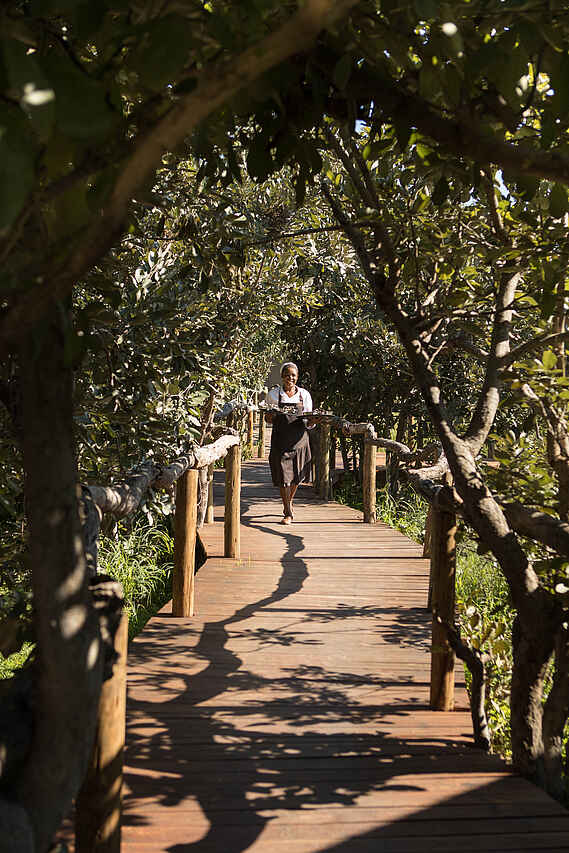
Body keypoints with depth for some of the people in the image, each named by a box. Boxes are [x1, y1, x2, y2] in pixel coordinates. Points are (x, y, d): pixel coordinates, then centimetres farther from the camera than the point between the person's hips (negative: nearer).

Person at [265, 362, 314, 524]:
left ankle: (289, 502, 38)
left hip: (299, 440, 2)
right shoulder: (273, 395, 2)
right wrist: (270, 417, -16)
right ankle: (288, 513, 3)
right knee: (283, 477, -5)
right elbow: (269, 420, 7)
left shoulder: (304, 395, 6)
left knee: (297, 476, 11)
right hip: (280, 441, -2)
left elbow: (308, 422, 8)